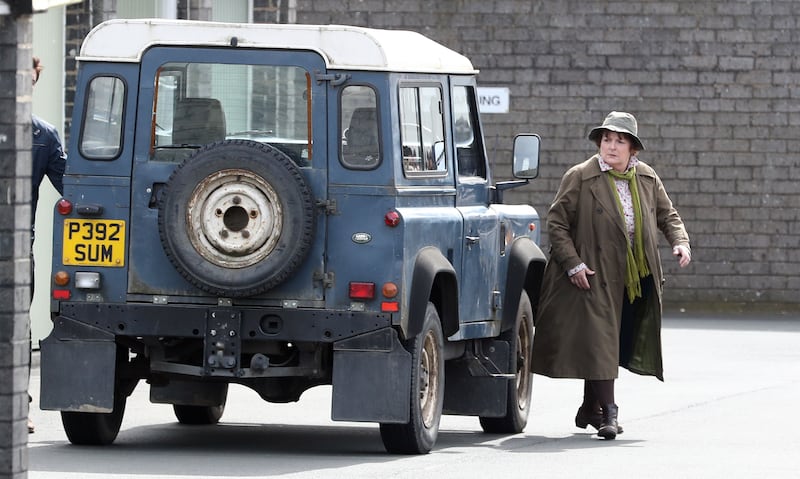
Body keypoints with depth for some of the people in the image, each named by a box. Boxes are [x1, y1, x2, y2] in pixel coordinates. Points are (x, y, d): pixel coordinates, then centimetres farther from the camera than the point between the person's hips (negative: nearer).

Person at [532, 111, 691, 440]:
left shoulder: (647, 179, 9)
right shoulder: (579, 178, -6)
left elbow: (667, 215, 19)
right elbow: (556, 223, -5)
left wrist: (680, 241, -1)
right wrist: (573, 264, -14)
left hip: (634, 279, 5)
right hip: (594, 276, -5)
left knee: (619, 342, 11)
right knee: (599, 342, -13)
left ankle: (590, 408, 25)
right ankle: (608, 413, -15)